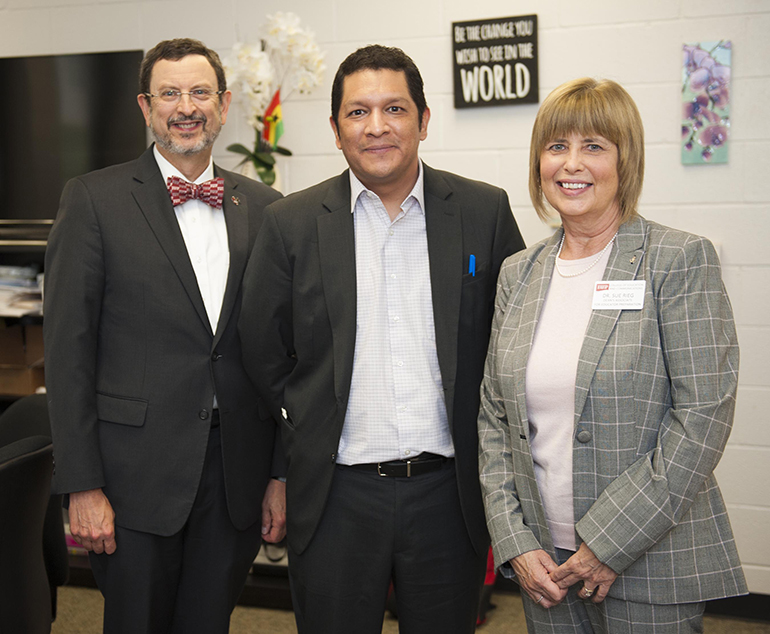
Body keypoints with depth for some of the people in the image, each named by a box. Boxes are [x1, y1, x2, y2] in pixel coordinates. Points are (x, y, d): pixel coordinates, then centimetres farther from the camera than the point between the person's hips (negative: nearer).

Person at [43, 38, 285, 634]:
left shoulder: (263, 207, 8)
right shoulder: (94, 199, -3)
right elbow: (68, 349, -6)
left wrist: (282, 473, 6)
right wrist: (83, 485, -10)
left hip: (236, 476, 3)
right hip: (136, 473, -3)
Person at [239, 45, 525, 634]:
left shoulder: (485, 212, 0)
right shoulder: (291, 222, -1)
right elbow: (262, 350, 7)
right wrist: (309, 422, 4)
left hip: (449, 491, 1)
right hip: (335, 496, 0)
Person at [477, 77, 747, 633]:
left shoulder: (682, 261, -8)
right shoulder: (518, 273, 7)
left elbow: (704, 416, -14)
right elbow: (494, 416, 8)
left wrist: (611, 543, -15)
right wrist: (516, 542, -2)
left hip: (651, 564, -4)